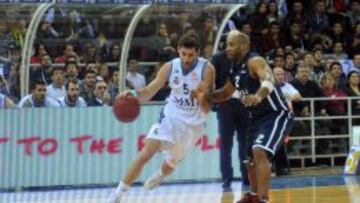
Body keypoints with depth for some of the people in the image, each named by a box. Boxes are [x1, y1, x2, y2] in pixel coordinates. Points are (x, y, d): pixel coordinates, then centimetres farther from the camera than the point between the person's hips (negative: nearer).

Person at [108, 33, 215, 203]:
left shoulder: (206, 69, -20)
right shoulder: (170, 67, -12)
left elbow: (206, 109, -20)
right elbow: (149, 92, -7)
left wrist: (201, 98, -43)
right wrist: (133, 93, -29)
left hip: (192, 123, -1)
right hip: (170, 116, 1)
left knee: (170, 164, 16)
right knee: (145, 154, -16)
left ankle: (159, 175, 54)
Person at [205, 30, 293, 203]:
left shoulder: (254, 62, -21)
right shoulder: (235, 69, 6)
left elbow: (268, 81, -43)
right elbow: (225, 94, 23)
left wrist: (258, 96, -63)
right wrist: (205, 96, 5)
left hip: (277, 115, -10)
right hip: (258, 117, 10)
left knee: (260, 152, -27)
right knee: (250, 156, 22)